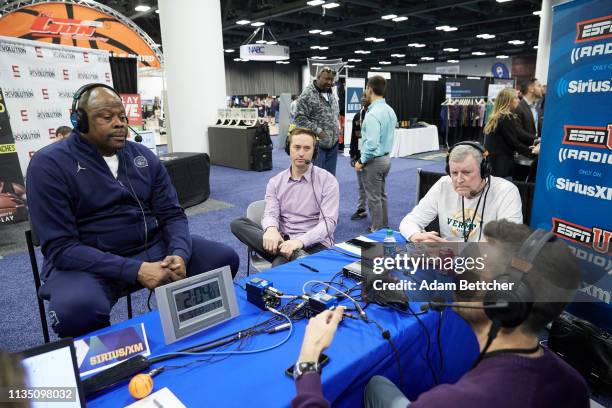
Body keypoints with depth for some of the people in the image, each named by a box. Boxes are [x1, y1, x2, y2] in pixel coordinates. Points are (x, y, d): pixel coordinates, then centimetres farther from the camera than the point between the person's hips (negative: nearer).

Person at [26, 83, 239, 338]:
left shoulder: (143, 156, 6)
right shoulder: (49, 164, -8)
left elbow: (172, 214, 4)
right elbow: (60, 247, -15)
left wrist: (179, 255, -19)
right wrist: (136, 270, -26)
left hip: (153, 246, 5)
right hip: (88, 262, -4)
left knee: (225, 259, -9)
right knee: (75, 310, -37)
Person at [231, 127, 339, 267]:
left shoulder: (327, 180, -2)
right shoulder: (275, 182, 10)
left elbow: (329, 222, -10)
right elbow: (270, 214, -1)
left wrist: (300, 241, -28)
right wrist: (271, 229, -28)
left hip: (315, 244, -6)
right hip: (284, 241, 7)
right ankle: (293, 254, -31)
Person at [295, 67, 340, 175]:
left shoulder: (331, 94, 14)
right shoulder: (307, 94, -11)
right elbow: (300, 118, -17)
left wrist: (336, 128, 11)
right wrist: (317, 131, -19)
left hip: (333, 143, 7)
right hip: (316, 144, -7)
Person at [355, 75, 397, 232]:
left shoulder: (373, 114, -22)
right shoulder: (390, 110, 6)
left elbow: (371, 143, -26)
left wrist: (361, 161, -15)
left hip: (374, 160, -9)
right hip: (386, 158, 9)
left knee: (374, 198, 3)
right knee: (381, 194, 19)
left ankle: (377, 230, 14)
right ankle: (384, 226, 30)